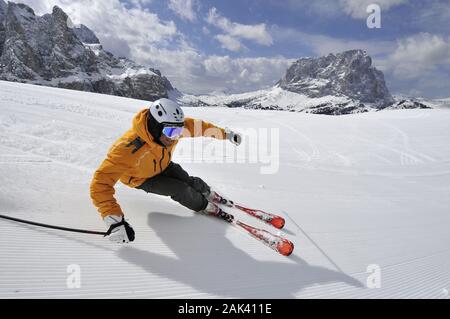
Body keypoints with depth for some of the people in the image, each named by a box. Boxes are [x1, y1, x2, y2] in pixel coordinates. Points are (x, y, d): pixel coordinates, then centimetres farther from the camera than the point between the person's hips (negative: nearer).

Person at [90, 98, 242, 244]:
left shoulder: (173, 127, -30)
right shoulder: (129, 148, -47)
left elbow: (198, 126, -12)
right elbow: (101, 182, -48)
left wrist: (226, 134, -4)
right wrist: (114, 221, -56)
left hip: (163, 166, 4)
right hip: (141, 178, -4)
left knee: (191, 182, -3)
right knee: (180, 190, -18)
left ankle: (211, 195, 32)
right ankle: (205, 206, 13)